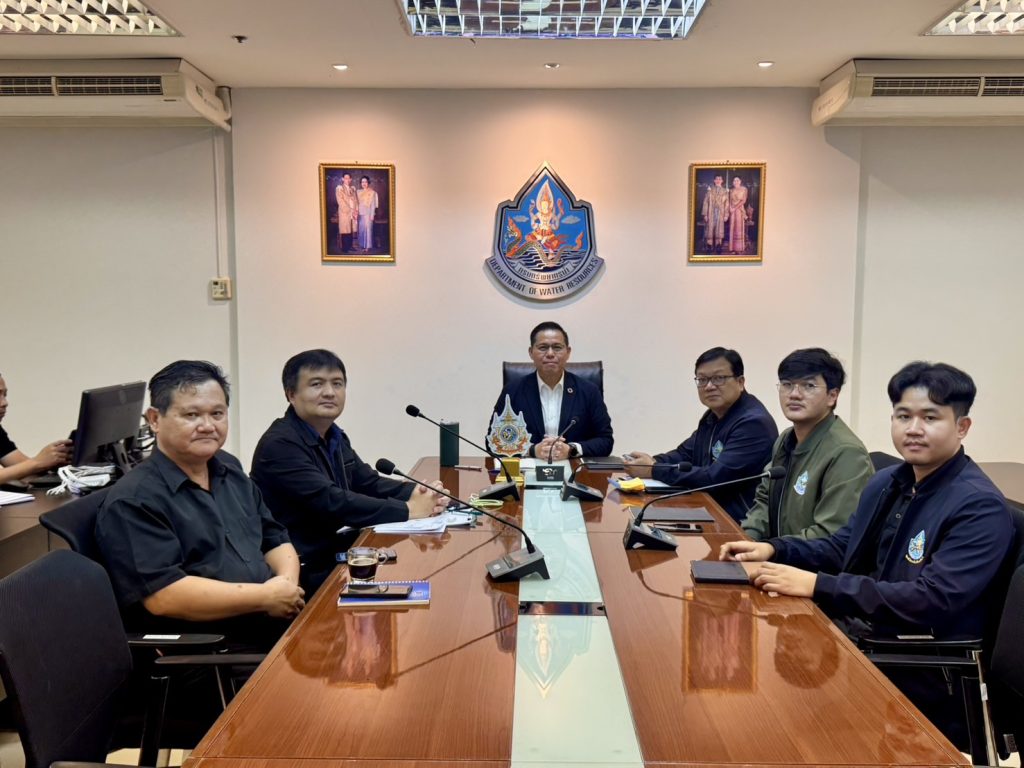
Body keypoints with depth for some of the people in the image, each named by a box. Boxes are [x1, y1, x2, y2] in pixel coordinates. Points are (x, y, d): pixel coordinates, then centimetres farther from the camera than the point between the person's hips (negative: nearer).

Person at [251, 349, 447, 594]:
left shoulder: (335, 438, 12)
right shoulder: (280, 445, -18)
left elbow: (369, 483, 12)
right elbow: (331, 502, -26)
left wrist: (418, 493, -9)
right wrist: (407, 510, -23)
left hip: (338, 556, 8)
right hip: (307, 573, -8)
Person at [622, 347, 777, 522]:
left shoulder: (754, 423, -19)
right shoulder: (714, 415, 12)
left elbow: (714, 479, -24)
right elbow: (684, 454, 16)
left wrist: (654, 470, -18)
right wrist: (652, 461, -6)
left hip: (741, 523, -8)